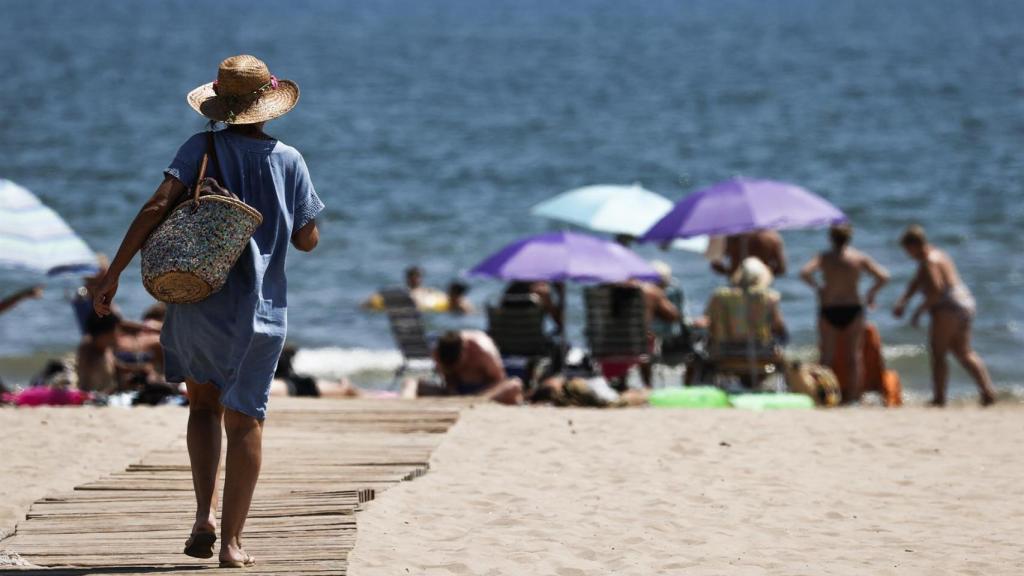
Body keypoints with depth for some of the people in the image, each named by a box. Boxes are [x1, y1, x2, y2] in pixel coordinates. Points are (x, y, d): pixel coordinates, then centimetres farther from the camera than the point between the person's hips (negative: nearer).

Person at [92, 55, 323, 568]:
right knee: (244, 421, 6)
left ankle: (205, 515, 2)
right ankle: (231, 541, 3)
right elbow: (307, 240, 6)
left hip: (198, 299, 0)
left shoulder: (202, 149, -4)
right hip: (260, 311, 0)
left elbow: (156, 207, -14)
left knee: (204, 405, 19)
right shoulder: (289, 161, 0)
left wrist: (113, 273, -12)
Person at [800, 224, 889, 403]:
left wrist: (816, 287, 0)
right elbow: (883, 277, -6)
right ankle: (852, 395, 3)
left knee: (827, 357, 6)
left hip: (828, 310, 0)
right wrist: (871, 293, 10)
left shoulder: (824, 258, 0)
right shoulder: (860, 258, 0)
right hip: (853, 309, 0)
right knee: (853, 356, 6)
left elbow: (805, 272, -16)